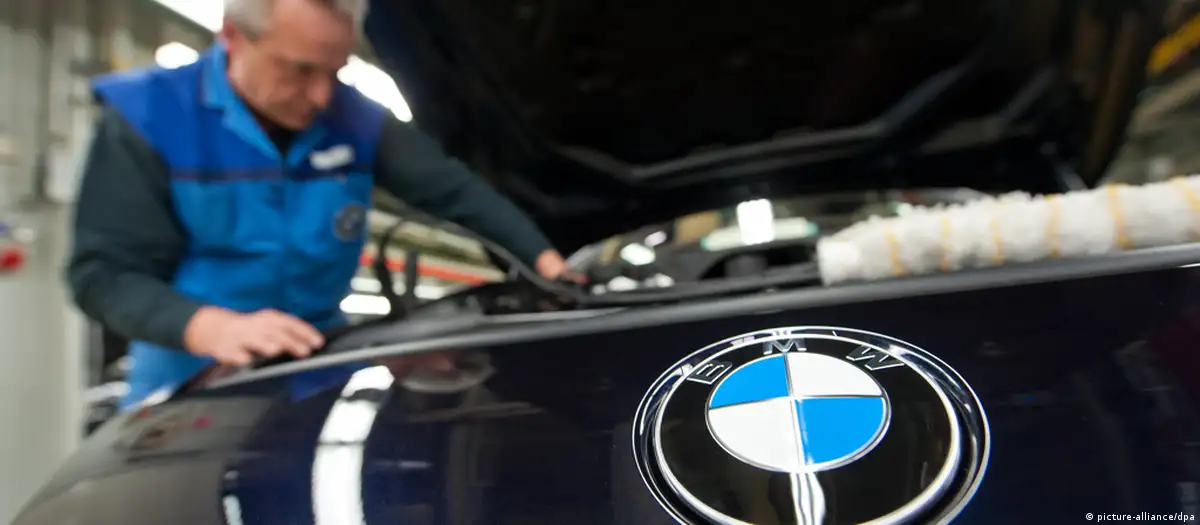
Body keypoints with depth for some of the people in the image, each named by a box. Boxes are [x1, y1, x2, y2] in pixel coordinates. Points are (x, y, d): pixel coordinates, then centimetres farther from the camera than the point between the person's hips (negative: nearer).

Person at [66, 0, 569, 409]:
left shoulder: (355, 119, -5)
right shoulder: (149, 117, -14)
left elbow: (456, 189, -1)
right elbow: (103, 273, -16)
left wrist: (544, 259, -10)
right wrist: (212, 327, -34)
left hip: (320, 371, 3)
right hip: (190, 381, -2)